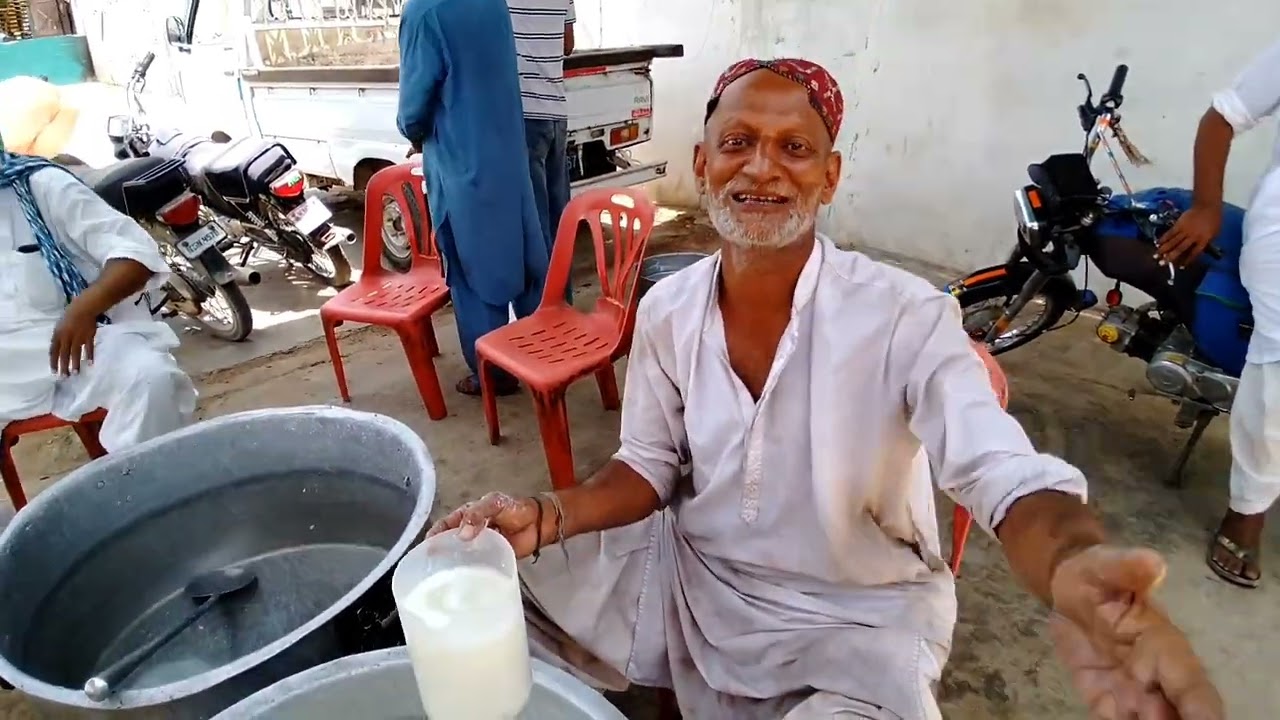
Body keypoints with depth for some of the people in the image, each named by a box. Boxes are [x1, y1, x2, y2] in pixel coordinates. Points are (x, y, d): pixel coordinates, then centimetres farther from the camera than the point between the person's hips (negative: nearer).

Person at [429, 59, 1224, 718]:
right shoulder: (667, 310, -6)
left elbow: (1007, 476, -30)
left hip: (856, 621, -3)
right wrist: (550, 515, -17)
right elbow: (653, 467, 2)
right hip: (691, 580, 4)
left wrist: (1073, 567, -54)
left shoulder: (906, 316, -20)